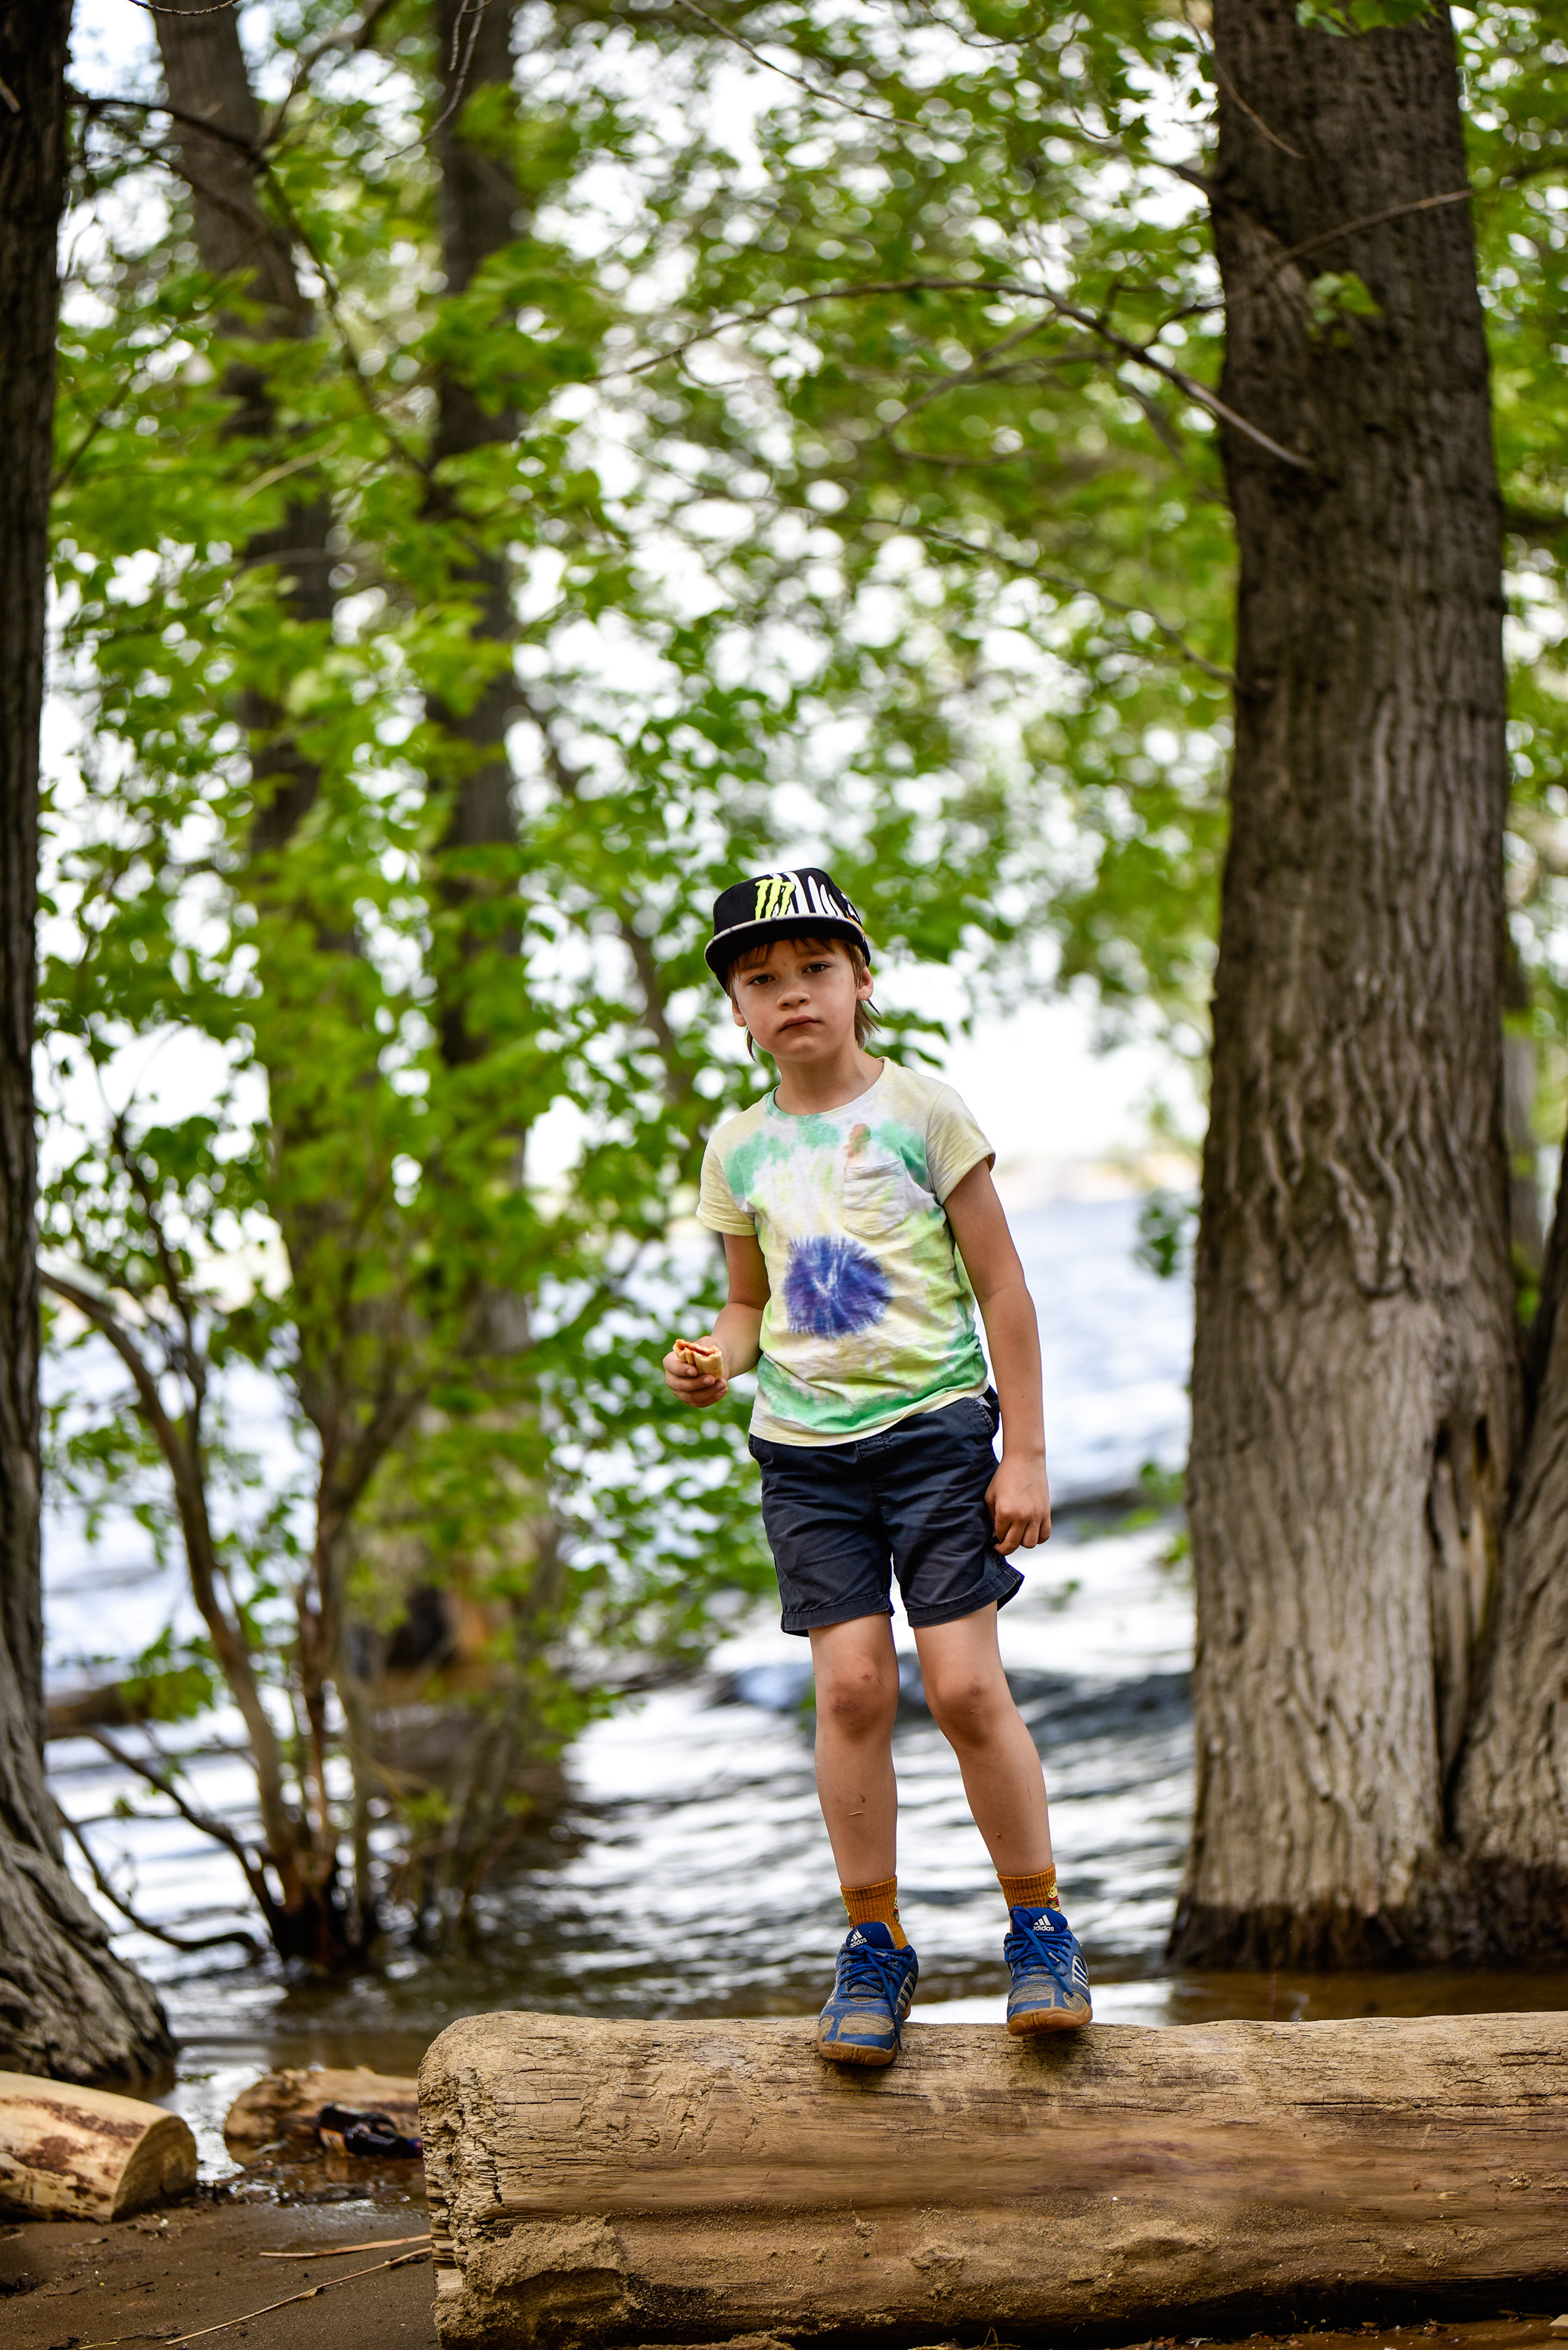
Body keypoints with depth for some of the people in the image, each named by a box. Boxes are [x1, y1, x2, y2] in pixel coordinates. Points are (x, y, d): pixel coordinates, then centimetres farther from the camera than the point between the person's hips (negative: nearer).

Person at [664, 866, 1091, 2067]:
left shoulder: (923, 1111, -3)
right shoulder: (740, 1149, 7)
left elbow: (1002, 1289, -1)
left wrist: (1025, 1453, -5)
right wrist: (715, 1360, -4)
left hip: (935, 1425, -3)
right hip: (805, 1448, 3)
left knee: (964, 1683, -8)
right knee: (853, 1683, -7)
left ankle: (1040, 1926, 9)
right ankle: (875, 1944, 7)